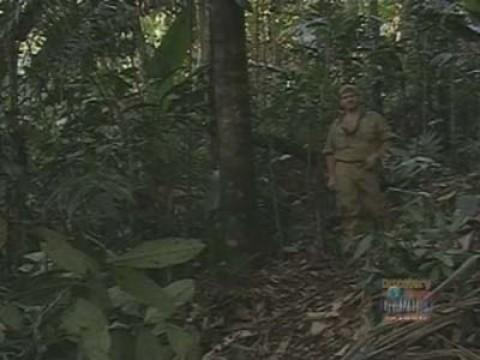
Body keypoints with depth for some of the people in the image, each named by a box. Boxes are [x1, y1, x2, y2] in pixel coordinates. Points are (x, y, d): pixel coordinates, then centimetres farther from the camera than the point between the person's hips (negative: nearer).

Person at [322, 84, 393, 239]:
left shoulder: (374, 118, 10)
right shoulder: (336, 125, 16)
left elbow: (387, 140, 5)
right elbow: (330, 152, 14)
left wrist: (377, 156, -11)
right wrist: (331, 176, 7)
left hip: (368, 170, -1)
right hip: (343, 172, 2)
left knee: (374, 208, -3)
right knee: (348, 210, -5)